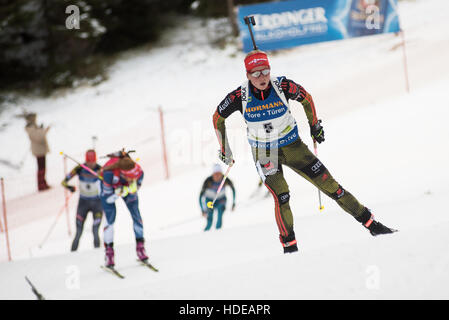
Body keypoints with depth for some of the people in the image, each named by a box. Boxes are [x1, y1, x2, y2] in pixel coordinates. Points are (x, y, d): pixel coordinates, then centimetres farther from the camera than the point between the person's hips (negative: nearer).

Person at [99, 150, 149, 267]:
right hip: (108, 187, -3)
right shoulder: (110, 173, -44)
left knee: (136, 215, -4)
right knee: (110, 219, -12)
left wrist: (133, 189, -40)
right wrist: (123, 191, -43)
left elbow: (133, 195, -17)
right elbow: (108, 198, -32)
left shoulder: (139, 172, -34)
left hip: (126, 186, 3)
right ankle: (108, 252, -4)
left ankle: (140, 247, 7)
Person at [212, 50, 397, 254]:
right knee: (281, 197, -22)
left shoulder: (282, 86, -19)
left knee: (329, 185, 0)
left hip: (292, 146, 1)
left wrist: (315, 126, 10)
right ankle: (289, 244, -8)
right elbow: (218, 118, -1)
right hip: (264, 154, -1)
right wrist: (224, 148, 3)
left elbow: (306, 98, 3)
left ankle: (370, 223, 9)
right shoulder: (240, 96, -19)